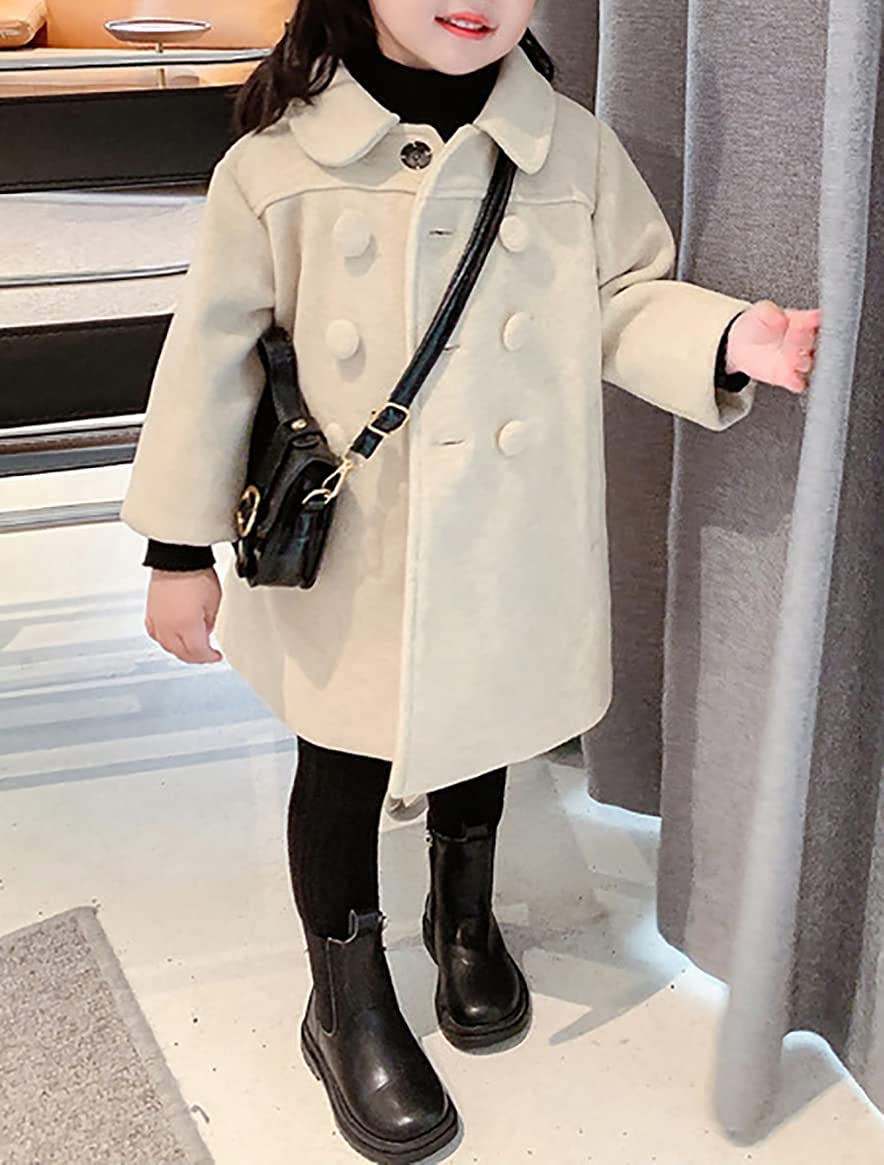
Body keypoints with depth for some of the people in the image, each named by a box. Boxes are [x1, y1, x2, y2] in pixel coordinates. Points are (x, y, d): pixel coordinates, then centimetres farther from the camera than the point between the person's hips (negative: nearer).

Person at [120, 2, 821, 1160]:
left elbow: (626, 303, 1)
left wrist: (727, 340, -20)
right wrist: (181, 545, -4)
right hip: (349, 559, -2)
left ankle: (465, 915, 54)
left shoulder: (575, 151, -7)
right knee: (345, 766, 12)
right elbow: (214, 351, -7)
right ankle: (348, 1001, 37)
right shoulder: (279, 165, -12)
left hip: (510, 545, 3)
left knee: (480, 734, 24)